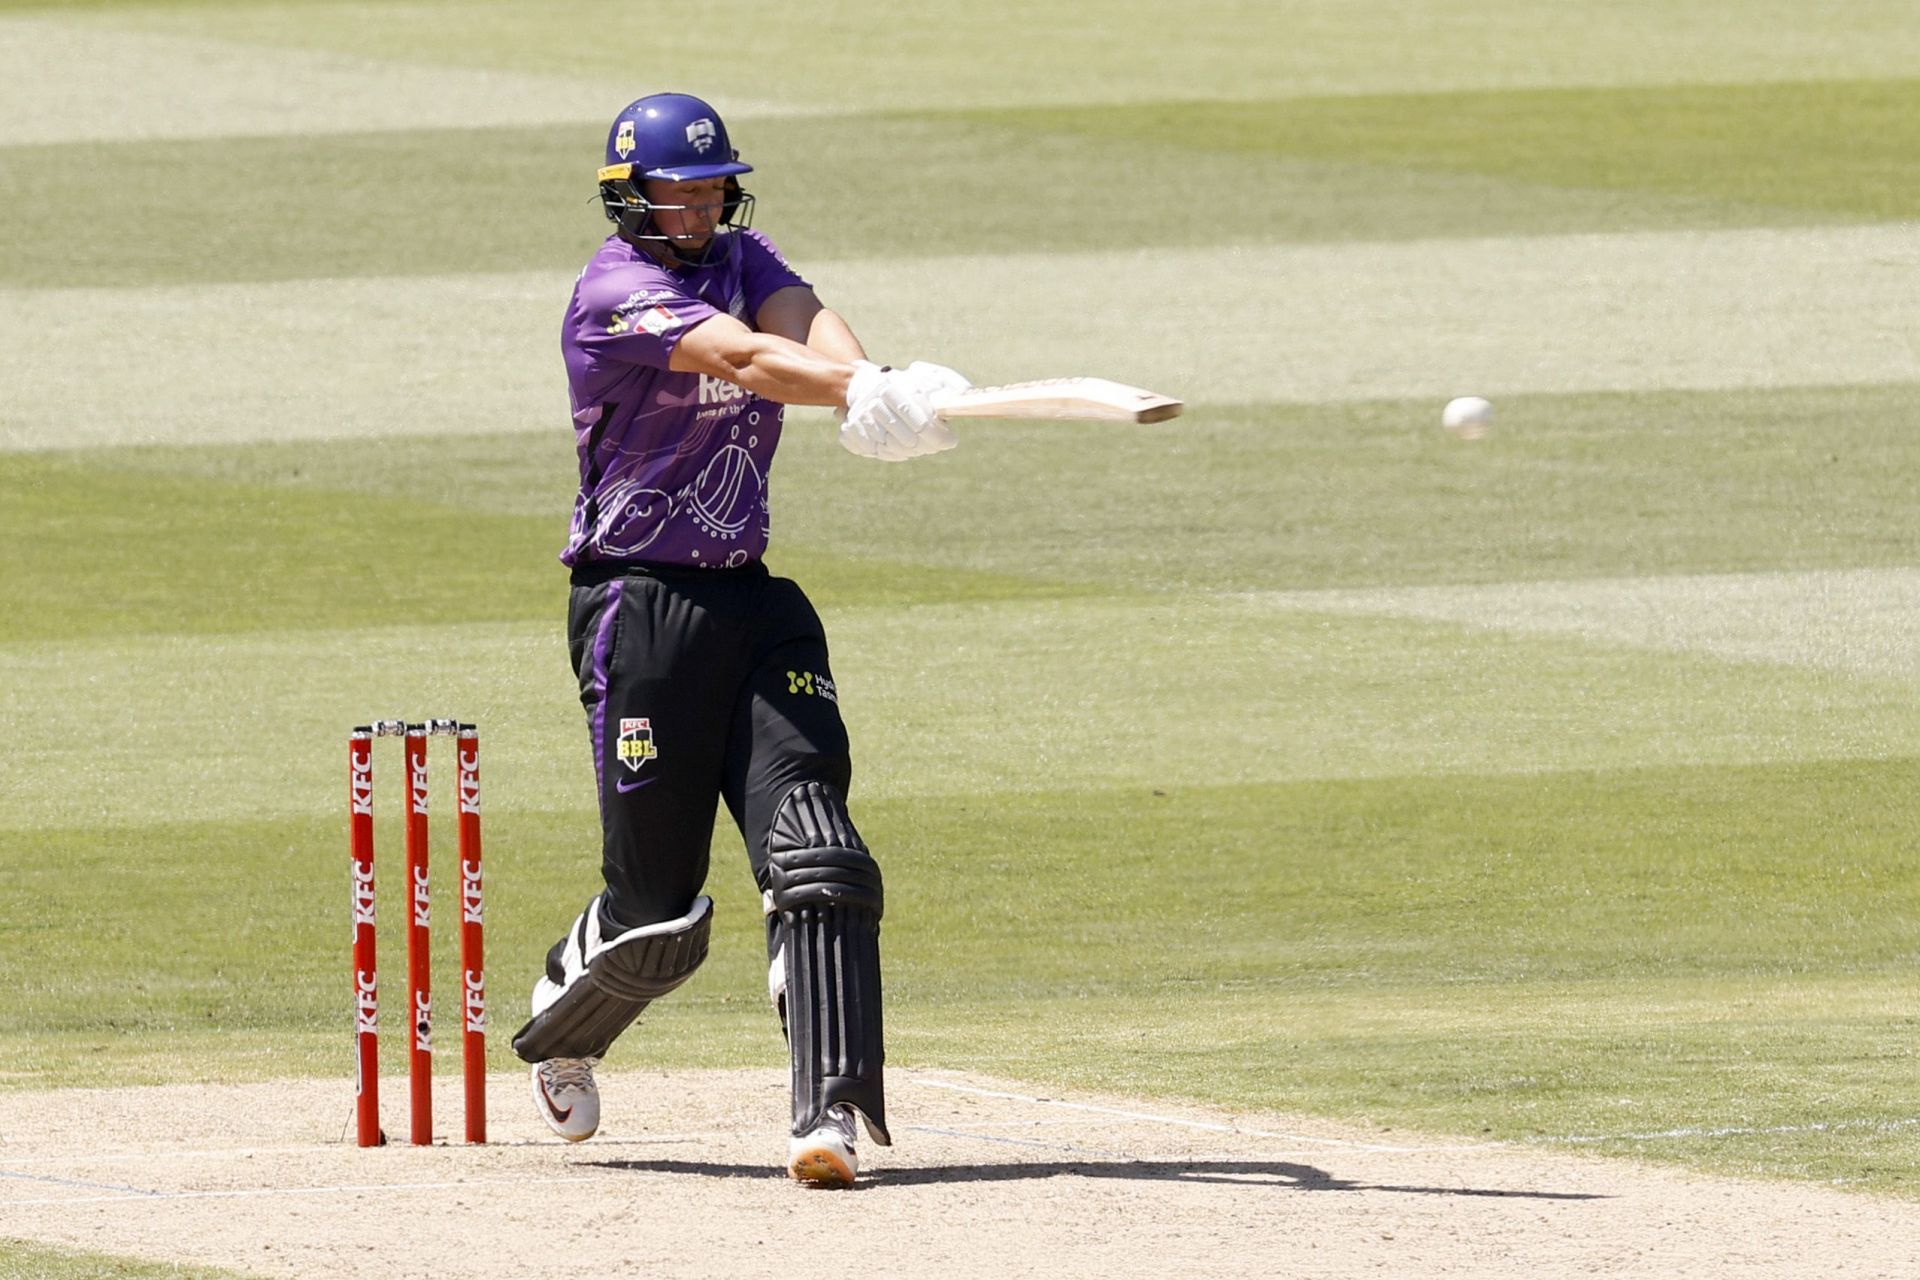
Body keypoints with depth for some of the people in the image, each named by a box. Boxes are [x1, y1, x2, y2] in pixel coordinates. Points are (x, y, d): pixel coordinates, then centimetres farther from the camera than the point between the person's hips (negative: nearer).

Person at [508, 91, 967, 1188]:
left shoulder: (743, 259, 11)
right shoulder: (617, 293, -11)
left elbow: (804, 323, -11)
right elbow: (745, 359, -28)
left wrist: (870, 387, -34)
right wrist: (863, 394, -44)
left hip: (750, 601, 6)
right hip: (640, 605, -6)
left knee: (816, 862, -12)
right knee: (657, 912, 0)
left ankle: (833, 1114, -17)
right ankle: (563, 1036, 33)